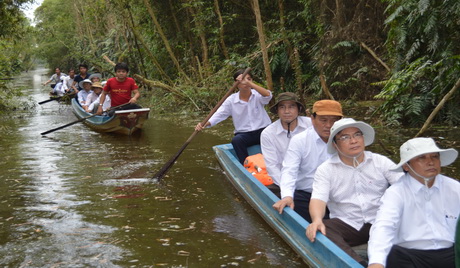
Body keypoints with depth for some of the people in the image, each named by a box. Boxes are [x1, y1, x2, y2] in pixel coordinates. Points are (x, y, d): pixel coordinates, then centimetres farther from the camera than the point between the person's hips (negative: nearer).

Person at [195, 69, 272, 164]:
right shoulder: (231, 100, 1)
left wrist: (249, 83, -33)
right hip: (243, 134, 1)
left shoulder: (257, 95, -1)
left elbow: (268, 95, -24)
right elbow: (219, 115, -7)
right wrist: (204, 124, -26)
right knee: (236, 140, -31)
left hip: (263, 130, 0)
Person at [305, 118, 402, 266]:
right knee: (319, 231, -30)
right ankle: (359, 264, -41)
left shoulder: (381, 162, 6)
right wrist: (317, 220, -32)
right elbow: (318, 199, -9)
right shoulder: (325, 170, 4)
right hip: (346, 225, 0)